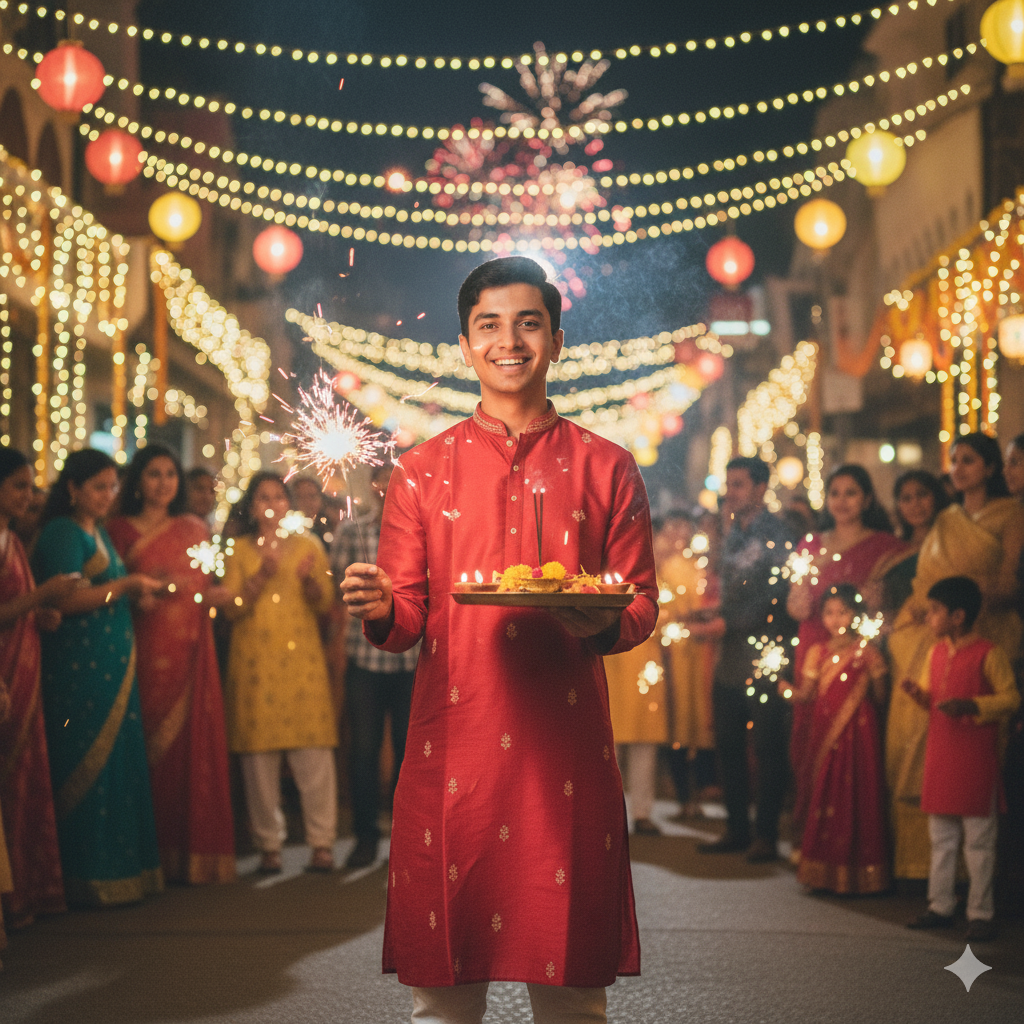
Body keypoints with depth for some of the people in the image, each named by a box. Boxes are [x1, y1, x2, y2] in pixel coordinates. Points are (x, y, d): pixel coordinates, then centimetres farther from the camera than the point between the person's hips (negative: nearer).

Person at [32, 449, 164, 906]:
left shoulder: (99, 533, 19)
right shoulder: (63, 533, -9)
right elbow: (65, 598, -20)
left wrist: (138, 589, 8)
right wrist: (125, 585, -16)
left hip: (112, 668, 9)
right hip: (79, 669, -9)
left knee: (117, 762, 9)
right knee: (89, 765, -5)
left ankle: (120, 867, 14)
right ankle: (87, 877, 1)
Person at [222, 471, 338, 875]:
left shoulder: (308, 545, 14)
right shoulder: (239, 550, 12)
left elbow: (325, 604, 8)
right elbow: (232, 609, 3)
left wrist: (309, 580, -12)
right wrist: (260, 578, -11)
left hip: (303, 659, 0)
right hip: (255, 661, 0)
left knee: (314, 754, -7)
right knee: (260, 754, -4)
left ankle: (322, 842, -4)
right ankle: (269, 845, 2)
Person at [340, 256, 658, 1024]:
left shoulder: (608, 470, 9)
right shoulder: (422, 472, 10)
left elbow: (642, 606, 8)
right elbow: (407, 618, 9)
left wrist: (600, 623, -14)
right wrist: (381, 609, -14)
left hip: (567, 748, 0)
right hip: (452, 747, 0)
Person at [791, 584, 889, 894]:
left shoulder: (865, 651, -1)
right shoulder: (818, 653, 9)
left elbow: (879, 697, -1)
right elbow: (806, 693, 6)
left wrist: (876, 675, -18)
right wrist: (788, 691, -13)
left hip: (858, 731, -3)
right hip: (826, 734, 3)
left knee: (857, 796, -2)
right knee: (825, 795, 3)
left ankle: (857, 871, 6)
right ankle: (825, 871, 12)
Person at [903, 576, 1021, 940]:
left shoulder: (988, 654, -11)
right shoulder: (936, 653, 12)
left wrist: (970, 705, -24)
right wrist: (919, 692, 0)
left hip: (976, 758, -7)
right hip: (940, 756, 7)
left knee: (978, 839, -1)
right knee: (941, 837, 13)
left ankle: (981, 913, 6)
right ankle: (940, 906, 21)